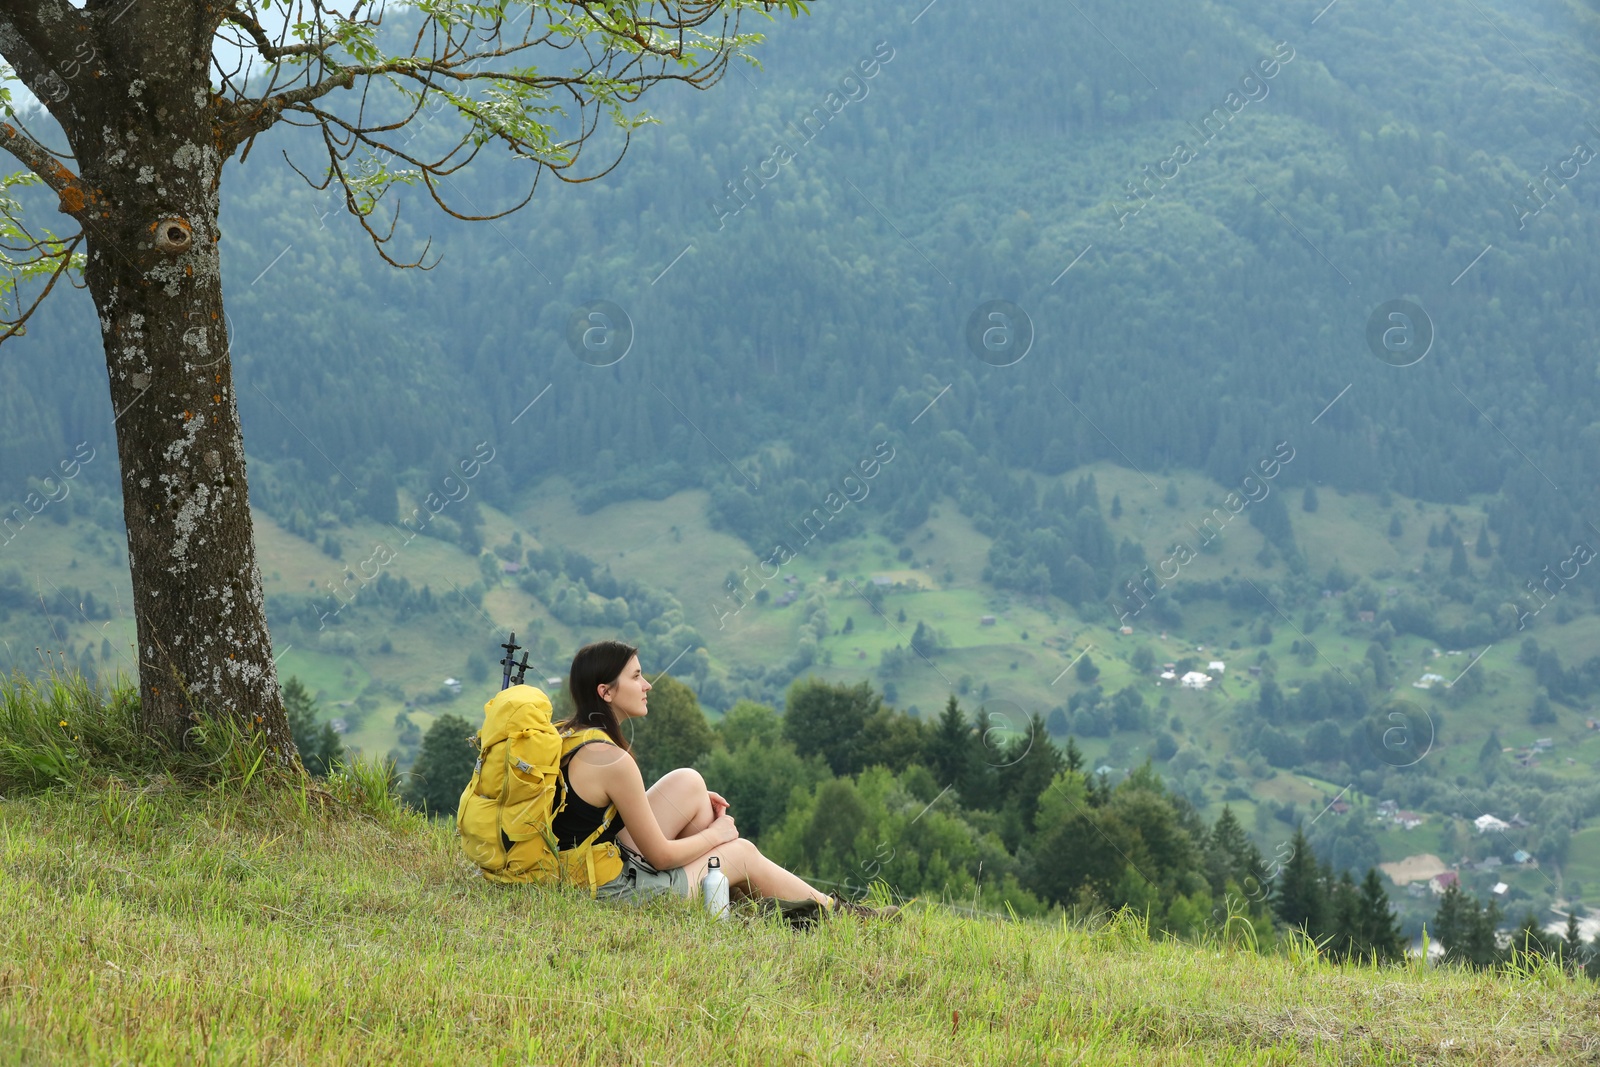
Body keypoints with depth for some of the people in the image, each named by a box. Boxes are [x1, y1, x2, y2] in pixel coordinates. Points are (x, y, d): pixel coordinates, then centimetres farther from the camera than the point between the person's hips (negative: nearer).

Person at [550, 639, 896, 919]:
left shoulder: (562, 736, 2)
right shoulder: (611, 760, -25)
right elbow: (661, 855, -17)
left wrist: (692, 799, 16)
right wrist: (717, 833, 3)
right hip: (613, 891, -8)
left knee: (688, 782, 10)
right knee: (743, 853, 9)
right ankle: (835, 911, 30)